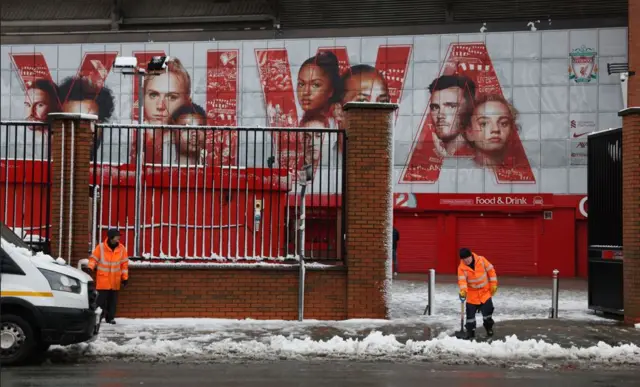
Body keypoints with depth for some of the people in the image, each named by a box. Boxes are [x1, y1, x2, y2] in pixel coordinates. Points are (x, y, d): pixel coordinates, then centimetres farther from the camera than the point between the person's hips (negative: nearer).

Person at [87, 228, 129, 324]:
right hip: (103, 280, -3)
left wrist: (125, 277, 7)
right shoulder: (100, 247, -6)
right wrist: (91, 268, -19)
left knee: (112, 300, 7)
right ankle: (98, 317, 2)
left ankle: (110, 317, 15)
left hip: (115, 281, 3)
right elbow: (93, 259, 0)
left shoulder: (121, 248, 1)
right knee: (101, 299, -5)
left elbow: (124, 264, 7)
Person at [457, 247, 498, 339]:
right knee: (470, 313, -1)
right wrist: (463, 291, -46)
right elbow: (462, 280, -27)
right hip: (472, 294, 0)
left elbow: (491, 271, -6)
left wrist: (493, 285, -6)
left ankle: (489, 328, 25)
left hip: (485, 291, 0)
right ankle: (470, 331, 12)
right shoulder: (461, 268, -16)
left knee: (487, 310, 2)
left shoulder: (481, 260, -15)